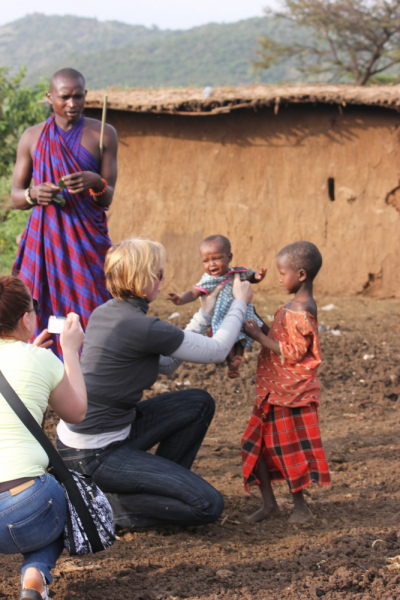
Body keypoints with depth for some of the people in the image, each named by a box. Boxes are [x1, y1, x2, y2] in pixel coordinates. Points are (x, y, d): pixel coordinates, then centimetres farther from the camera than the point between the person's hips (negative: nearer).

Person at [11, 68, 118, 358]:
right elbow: (15, 196, 10)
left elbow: (108, 199, 0)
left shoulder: (103, 134, 4)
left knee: (90, 317, -9)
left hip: (88, 241, -1)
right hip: (44, 240, 1)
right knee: (40, 316, -6)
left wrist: (96, 183, -23)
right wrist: (33, 194, -13)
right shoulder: (33, 137, 8)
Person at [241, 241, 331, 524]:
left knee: (290, 450, 1)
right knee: (257, 444, 11)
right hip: (274, 391, 10)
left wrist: (260, 337, -19)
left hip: (291, 394, -10)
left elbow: (293, 353, -23)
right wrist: (260, 327, 5)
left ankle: (301, 507, 15)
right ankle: (269, 503, 18)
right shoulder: (296, 306, 10)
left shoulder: (300, 311, -21)